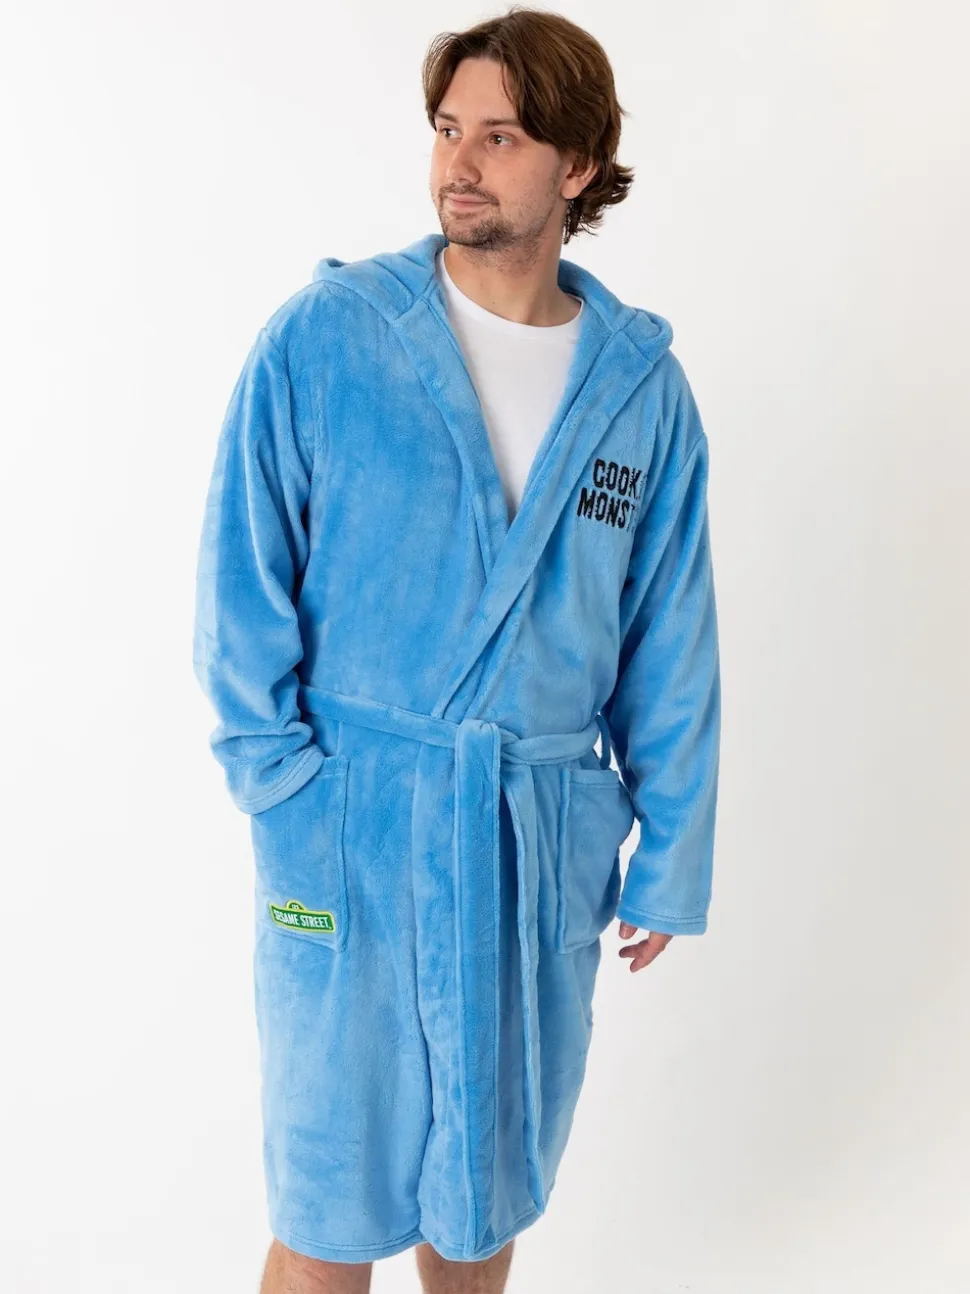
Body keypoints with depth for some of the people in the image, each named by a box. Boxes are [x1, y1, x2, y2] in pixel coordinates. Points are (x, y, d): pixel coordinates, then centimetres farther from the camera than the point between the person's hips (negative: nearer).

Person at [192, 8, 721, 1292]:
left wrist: (672, 859, 6)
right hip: (352, 830, -2)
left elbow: (671, 649, 5)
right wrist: (286, 785, -9)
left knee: (489, 1179, 20)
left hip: (546, 837, 3)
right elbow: (244, 581, -3)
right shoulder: (322, 338, -6)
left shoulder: (644, 385, 2)